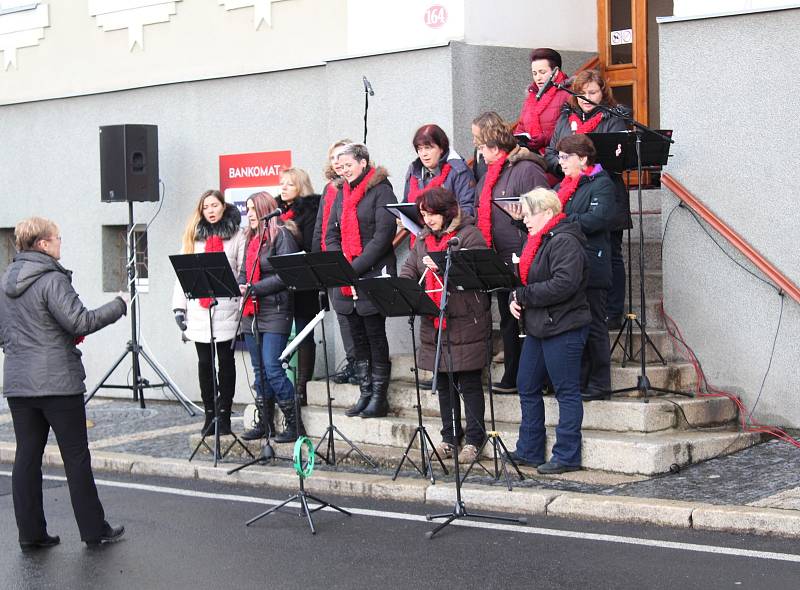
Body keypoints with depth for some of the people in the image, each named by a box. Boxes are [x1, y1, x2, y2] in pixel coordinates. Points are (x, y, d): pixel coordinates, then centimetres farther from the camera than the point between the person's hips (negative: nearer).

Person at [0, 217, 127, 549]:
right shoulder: (52, 280, -14)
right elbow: (80, 322, -19)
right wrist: (118, 306, -7)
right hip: (57, 381, -7)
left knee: (27, 456, 8)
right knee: (76, 456, 1)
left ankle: (31, 533, 10)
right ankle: (94, 530, 8)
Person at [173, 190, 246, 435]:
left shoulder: (237, 235, 5)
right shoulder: (193, 235, 12)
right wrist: (179, 306, 2)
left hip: (226, 309, -2)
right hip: (199, 311, 2)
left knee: (225, 360, 2)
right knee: (205, 362, 5)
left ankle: (224, 415, 8)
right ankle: (209, 415, 12)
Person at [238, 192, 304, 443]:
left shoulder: (282, 235, -8)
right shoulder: (252, 238, 18)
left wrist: (255, 288, -18)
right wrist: (242, 286, -1)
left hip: (275, 311, -8)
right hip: (251, 312, 8)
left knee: (272, 368, -13)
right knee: (259, 370, 11)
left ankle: (294, 424, -6)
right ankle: (265, 423, 18)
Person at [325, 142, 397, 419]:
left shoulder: (381, 191, -6)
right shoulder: (342, 195, 16)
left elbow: (383, 236, -14)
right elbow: (332, 234, 14)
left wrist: (355, 267, -17)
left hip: (373, 275, -7)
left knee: (375, 336, -3)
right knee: (358, 338, 9)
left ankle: (379, 397, 3)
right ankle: (365, 394, 15)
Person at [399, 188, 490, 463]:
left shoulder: (469, 236, -9)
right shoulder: (423, 239, 15)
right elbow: (409, 268, 13)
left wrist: (442, 266, -28)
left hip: (465, 322, -7)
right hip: (433, 324, 7)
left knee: (469, 382, -1)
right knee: (443, 382, 13)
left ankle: (474, 439, 7)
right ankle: (449, 437, 24)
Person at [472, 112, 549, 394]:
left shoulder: (527, 170, -12)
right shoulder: (489, 176, 16)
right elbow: (478, 216, 23)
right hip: (500, 262, 9)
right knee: (508, 320, 14)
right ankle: (511, 378, 22)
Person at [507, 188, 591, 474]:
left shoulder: (565, 242, -15)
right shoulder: (537, 241, 16)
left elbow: (563, 285, -26)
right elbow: (527, 277, 23)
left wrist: (523, 295, -18)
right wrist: (515, 298, 2)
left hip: (563, 328, -10)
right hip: (537, 327, 10)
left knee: (566, 391, -1)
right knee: (527, 388, 13)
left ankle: (567, 456, 5)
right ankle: (529, 451, 22)